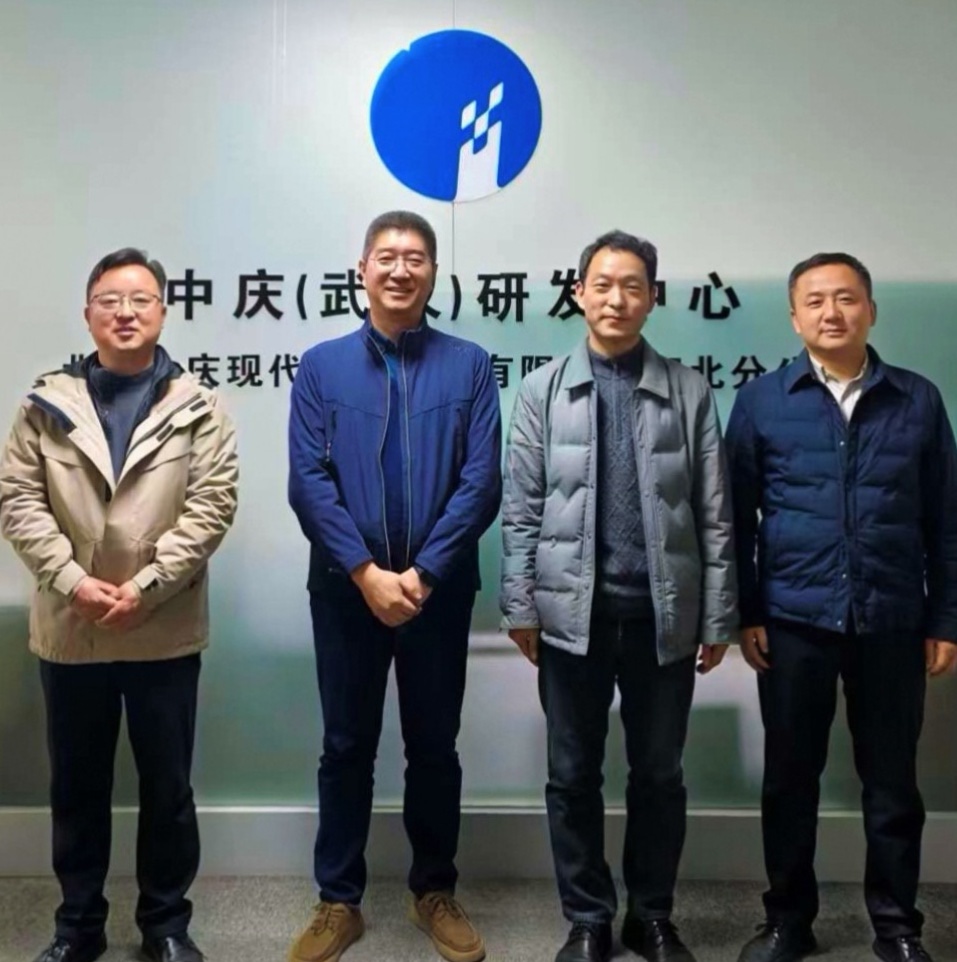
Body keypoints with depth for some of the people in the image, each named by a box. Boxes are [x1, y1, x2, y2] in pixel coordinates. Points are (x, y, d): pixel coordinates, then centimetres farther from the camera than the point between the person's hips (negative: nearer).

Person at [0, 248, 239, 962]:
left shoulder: (198, 409, 0)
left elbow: (211, 506, -7)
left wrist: (146, 586, -15)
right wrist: (72, 581, -13)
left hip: (166, 631, -1)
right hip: (69, 630, 2)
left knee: (167, 786, 10)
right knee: (77, 786, 15)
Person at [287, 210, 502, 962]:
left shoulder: (469, 365, 0)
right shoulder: (322, 365, 2)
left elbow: (483, 482, -7)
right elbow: (307, 481, -5)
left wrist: (423, 572, -14)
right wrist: (366, 571, -14)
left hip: (440, 588, 0)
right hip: (345, 587, 1)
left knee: (435, 746, 12)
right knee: (347, 746, 11)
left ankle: (436, 892, 30)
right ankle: (339, 900, 26)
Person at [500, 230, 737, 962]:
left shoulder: (690, 392, 2)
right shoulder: (542, 391, 3)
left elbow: (714, 515, 1)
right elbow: (521, 510, 1)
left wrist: (718, 617, -1)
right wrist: (520, 606, -4)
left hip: (664, 613, 0)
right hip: (573, 611, 0)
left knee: (659, 774, 13)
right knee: (574, 776, 10)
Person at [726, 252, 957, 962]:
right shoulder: (762, 401, 1)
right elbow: (738, 518, 2)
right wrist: (746, 614, -2)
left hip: (893, 623, 1)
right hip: (794, 621, 0)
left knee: (892, 780, 11)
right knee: (790, 778, 10)